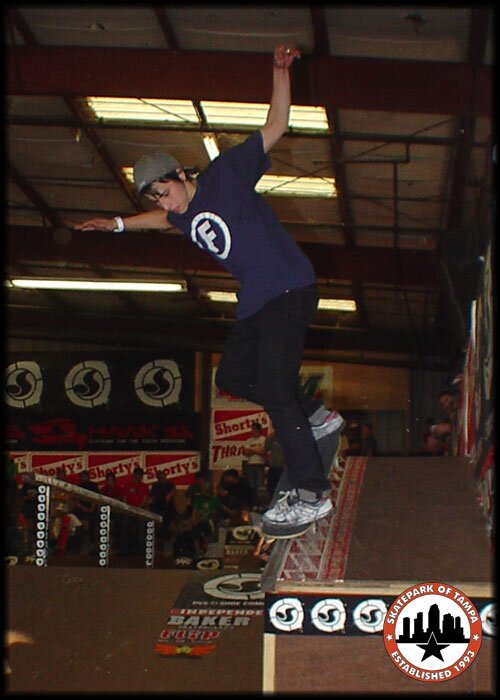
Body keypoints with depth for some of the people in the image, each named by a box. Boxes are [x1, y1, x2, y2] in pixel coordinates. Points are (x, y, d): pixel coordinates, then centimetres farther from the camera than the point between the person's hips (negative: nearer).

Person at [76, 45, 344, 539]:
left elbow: (274, 127, -8)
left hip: (289, 290, -9)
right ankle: (314, 418, 25)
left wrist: (280, 72, -16)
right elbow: (164, 219, 38)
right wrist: (118, 224, 42)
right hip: (255, 303, 9)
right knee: (232, 376, 15)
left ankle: (311, 494, -16)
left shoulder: (226, 174, -8)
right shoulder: (181, 216, 11)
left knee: (272, 386, -17)